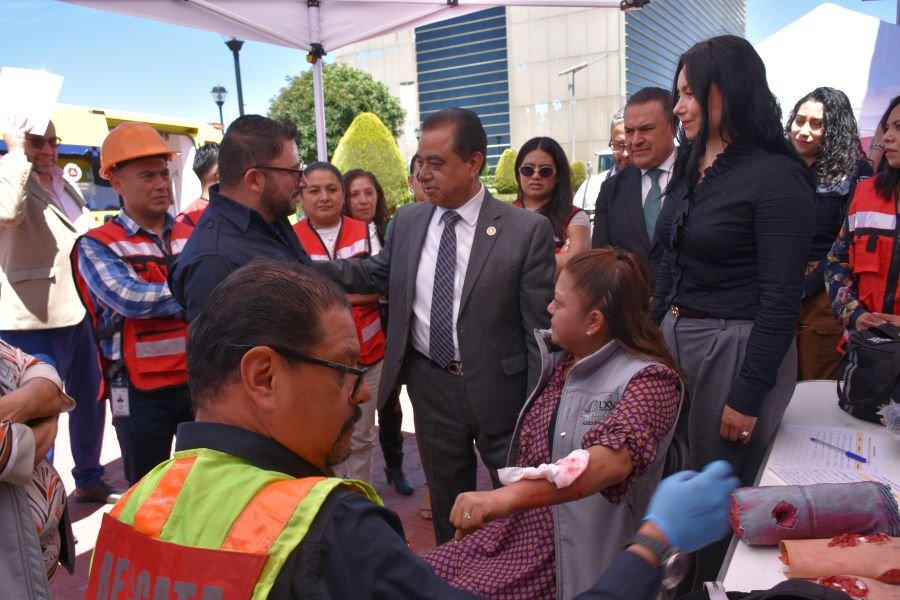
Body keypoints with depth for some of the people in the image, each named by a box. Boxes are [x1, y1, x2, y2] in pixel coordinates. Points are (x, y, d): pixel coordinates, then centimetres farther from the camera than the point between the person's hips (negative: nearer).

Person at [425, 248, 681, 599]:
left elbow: (611, 460, -39)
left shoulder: (649, 380, -19)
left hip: (571, 558, -7)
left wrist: (506, 496, -50)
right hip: (512, 529, 7)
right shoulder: (560, 360, 5)